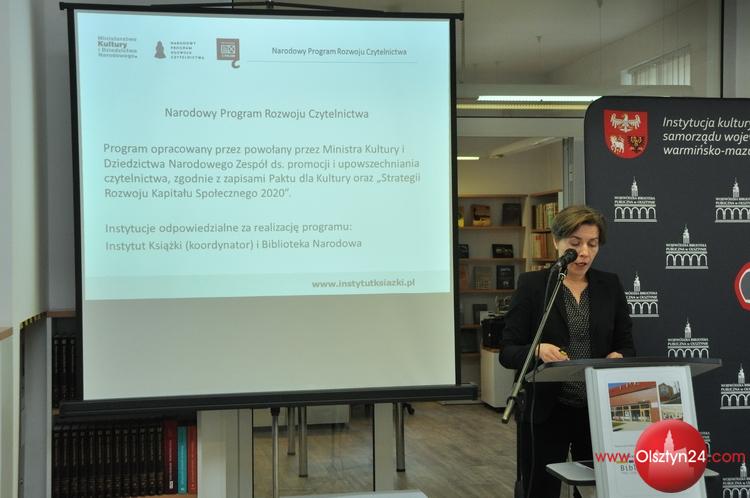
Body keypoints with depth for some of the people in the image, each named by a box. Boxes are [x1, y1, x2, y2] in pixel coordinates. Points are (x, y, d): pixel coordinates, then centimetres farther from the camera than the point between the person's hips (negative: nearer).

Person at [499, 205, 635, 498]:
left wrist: (617, 357, -15)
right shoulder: (532, 284, -4)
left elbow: (627, 345, 7)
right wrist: (538, 350, -26)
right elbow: (508, 352, -6)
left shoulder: (610, 285, 7)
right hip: (545, 412, -3)